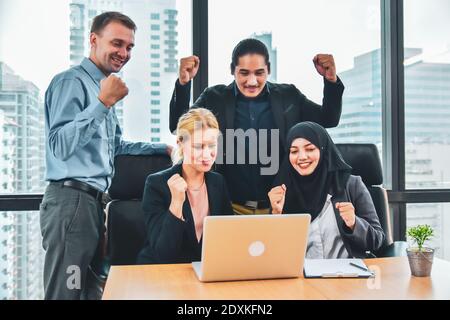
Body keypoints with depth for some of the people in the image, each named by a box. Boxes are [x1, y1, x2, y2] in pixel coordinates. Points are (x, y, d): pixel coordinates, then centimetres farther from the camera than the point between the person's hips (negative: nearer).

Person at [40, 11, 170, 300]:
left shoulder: (102, 87, 19)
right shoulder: (71, 82, -9)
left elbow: (115, 145, 27)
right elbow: (60, 147, -22)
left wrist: (164, 148, 23)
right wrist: (104, 103, -24)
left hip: (93, 201, 9)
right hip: (72, 200, -9)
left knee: (88, 290, 13)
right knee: (67, 293, -4)